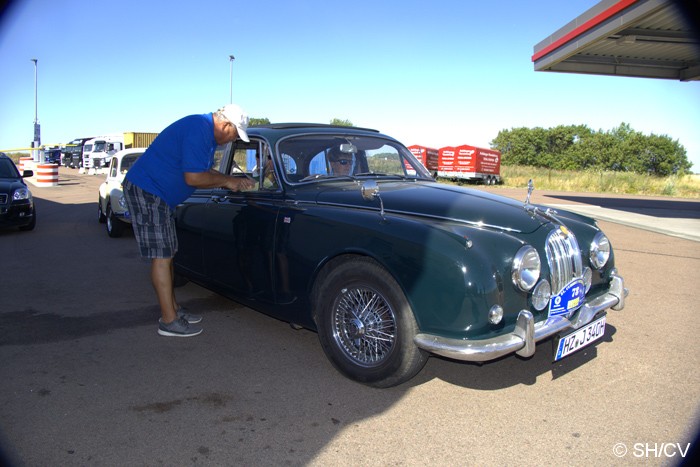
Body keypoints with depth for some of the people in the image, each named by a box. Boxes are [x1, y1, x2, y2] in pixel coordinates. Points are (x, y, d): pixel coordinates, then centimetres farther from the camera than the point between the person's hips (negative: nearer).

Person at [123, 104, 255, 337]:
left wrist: (234, 181, 6)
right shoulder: (198, 130, -21)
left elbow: (205, 172, 18)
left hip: (158, 194, 11)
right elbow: (193, 178, -25)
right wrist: (226, 181, -12)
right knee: (161, 256, -8)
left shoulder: (208, 134, 11)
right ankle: (169, 321, -2)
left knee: (166, 254, 13)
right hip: (145, 191, -11)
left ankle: (173, 308, 22)